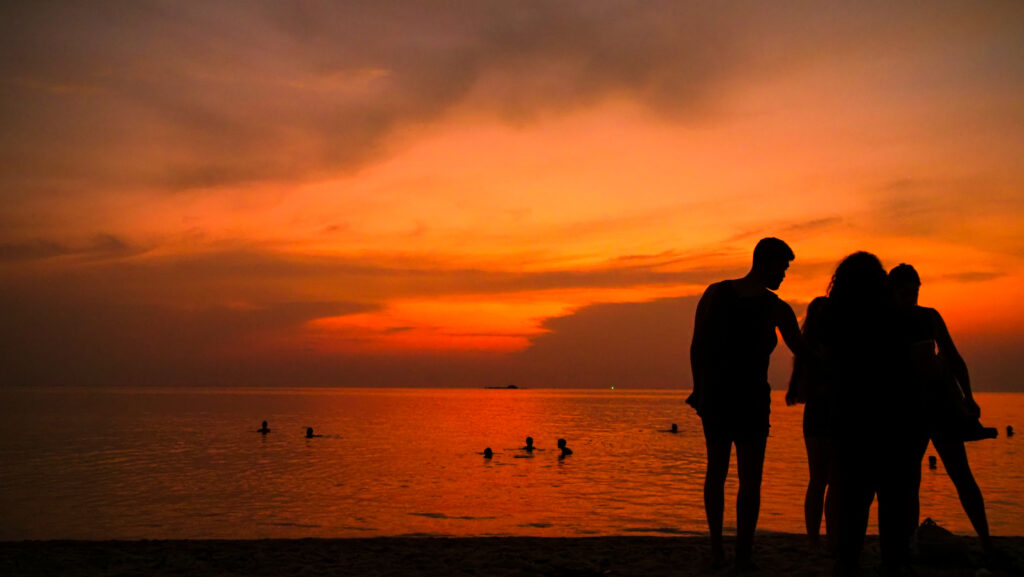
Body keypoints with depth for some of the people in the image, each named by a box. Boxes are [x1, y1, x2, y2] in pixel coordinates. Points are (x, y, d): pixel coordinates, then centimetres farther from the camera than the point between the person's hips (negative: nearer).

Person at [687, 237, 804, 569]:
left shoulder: (715, 292, 1)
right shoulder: (776, 307, -6)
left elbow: (696, 347, 0)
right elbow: (802, 353, 2)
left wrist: (699, 388, 8)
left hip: (713, 395, 3)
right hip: (751, 400, -3)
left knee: (716, 473, 16)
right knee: (750, 480, 4)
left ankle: (716, 550, 18)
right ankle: (743, 555, 0)